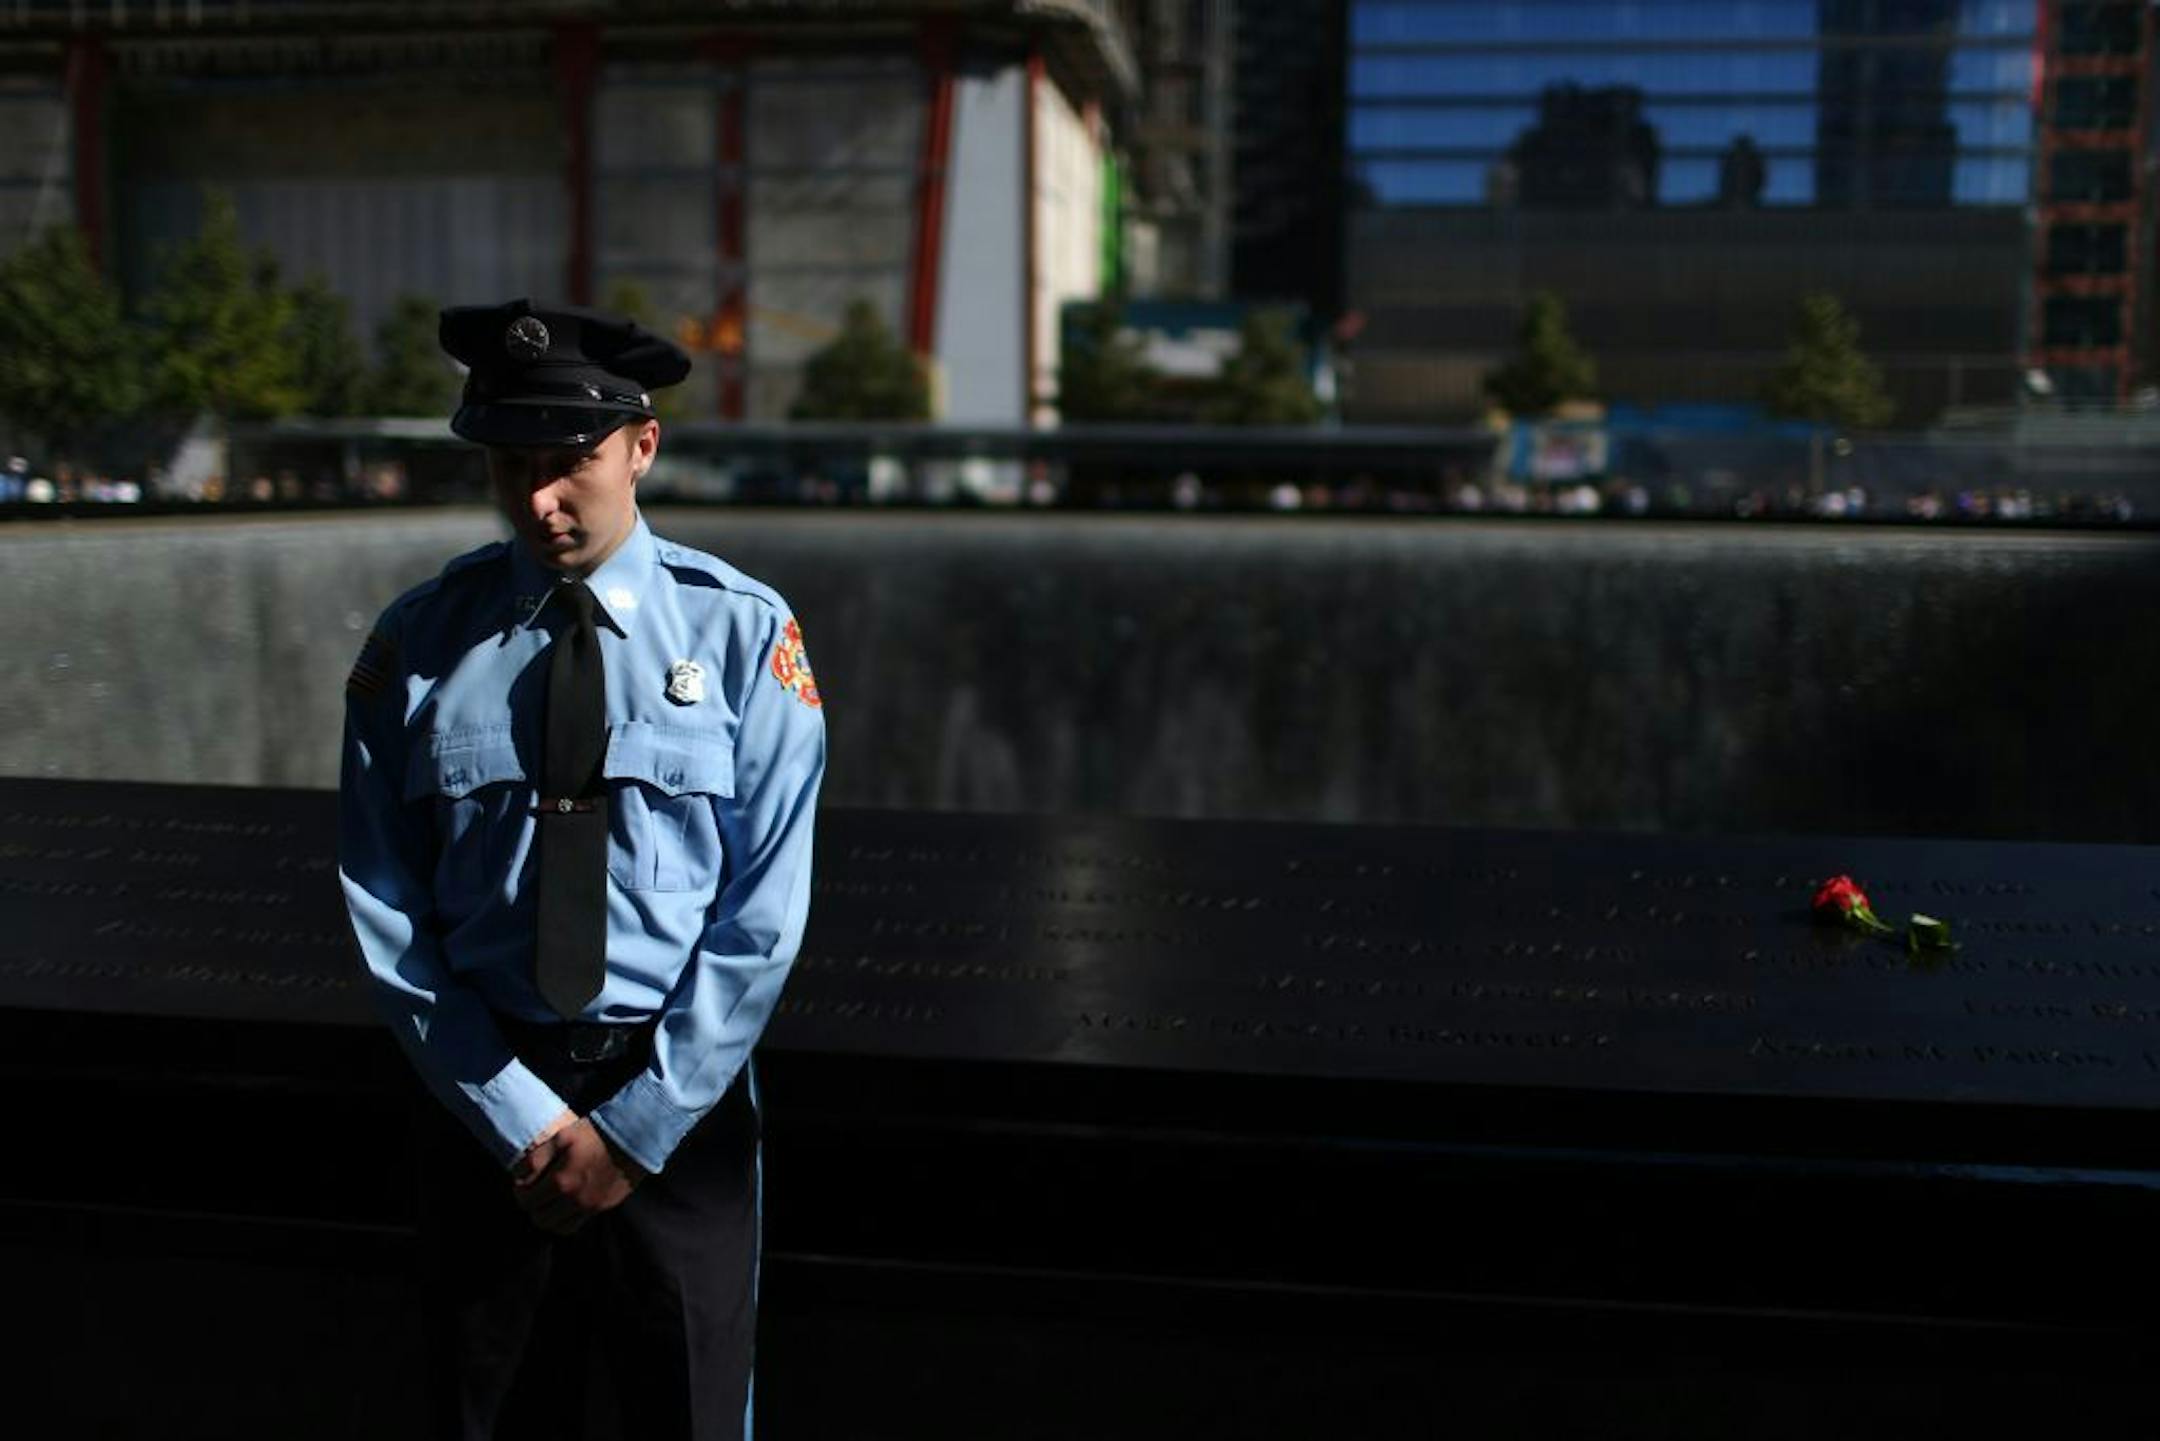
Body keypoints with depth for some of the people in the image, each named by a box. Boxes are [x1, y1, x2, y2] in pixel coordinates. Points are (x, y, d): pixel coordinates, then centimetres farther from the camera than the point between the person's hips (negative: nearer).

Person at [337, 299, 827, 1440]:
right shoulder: (419, 645, -5)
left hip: (678, 1092, -1)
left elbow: (765, 912, -9)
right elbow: (386, 916, -3)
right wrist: (520, 1117, -9)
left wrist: (634, 1128, -11)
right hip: (483, 1096, 1)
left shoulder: (740, 633, -9)